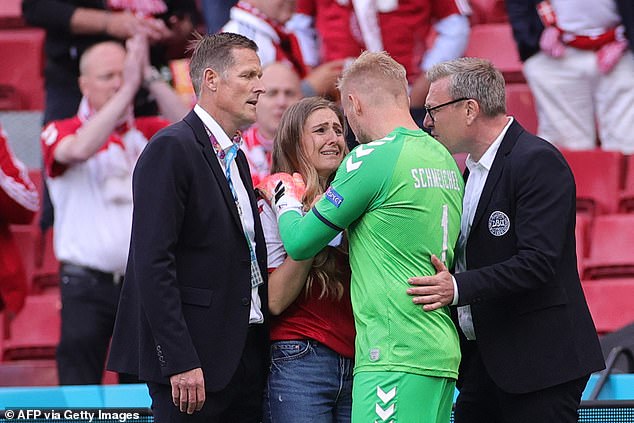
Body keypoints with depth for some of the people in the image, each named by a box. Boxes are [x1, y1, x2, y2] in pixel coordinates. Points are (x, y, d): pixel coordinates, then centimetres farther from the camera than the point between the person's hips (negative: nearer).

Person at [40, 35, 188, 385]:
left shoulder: (148, 132, 11)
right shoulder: (60, 132, 1)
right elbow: (80, 149, -22)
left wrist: (151, 80, -18)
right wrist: (128, 90, -24)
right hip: (87, 282, -3)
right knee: (79, 383, -5)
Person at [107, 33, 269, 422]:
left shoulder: (235, 158, 19)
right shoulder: (172, 149, -9)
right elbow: (152, 262, -17)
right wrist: (180, 362, -21)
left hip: (245, 356, 8)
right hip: (193, 360, -8)